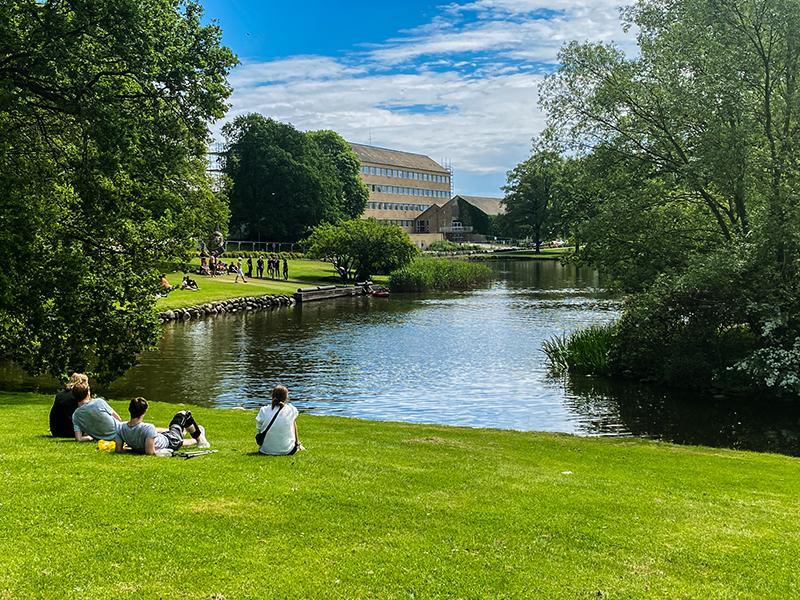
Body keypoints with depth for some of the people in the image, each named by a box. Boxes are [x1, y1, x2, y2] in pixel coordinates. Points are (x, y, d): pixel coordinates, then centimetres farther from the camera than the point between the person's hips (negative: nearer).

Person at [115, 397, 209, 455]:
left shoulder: (122, 429, -24)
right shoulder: (148, 428, -42)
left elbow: (118, 450, -17)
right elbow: (150, 452, -43)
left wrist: (133, 447, -3)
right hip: (171, 443, -5)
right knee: (185, 414, 19)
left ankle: (195, 441, 66)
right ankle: (199, 439, 43)